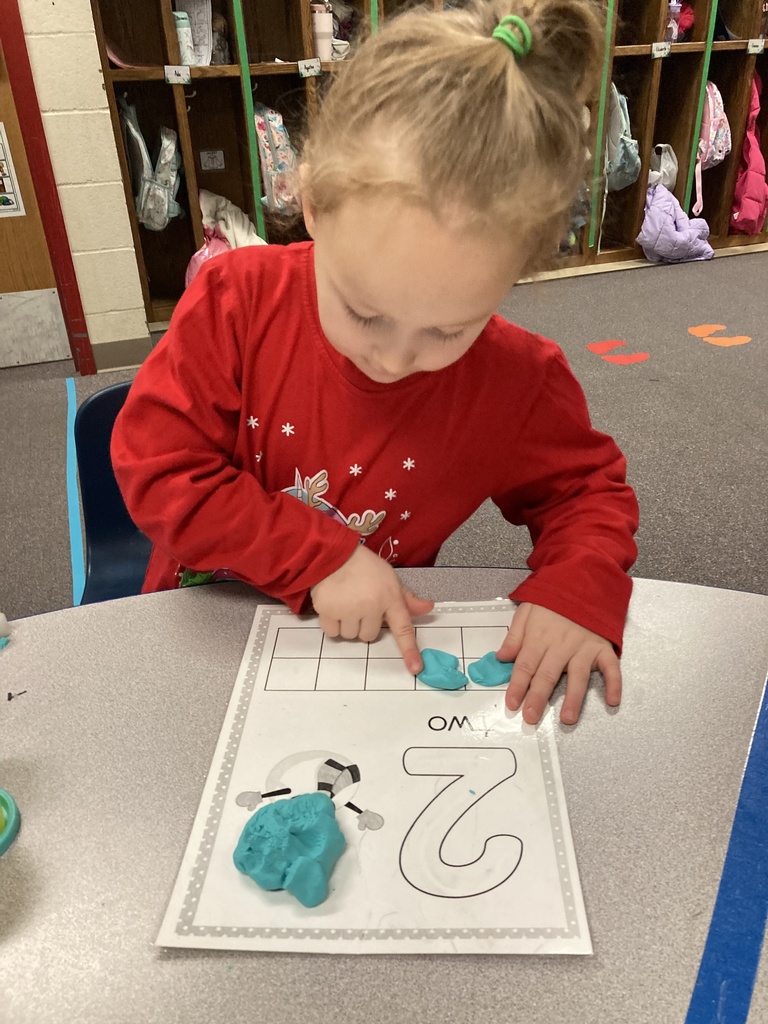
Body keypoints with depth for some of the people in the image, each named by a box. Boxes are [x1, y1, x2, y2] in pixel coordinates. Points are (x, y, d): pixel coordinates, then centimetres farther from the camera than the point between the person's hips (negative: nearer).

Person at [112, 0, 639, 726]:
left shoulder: (518, 381, -14)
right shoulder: (238, 299, -15)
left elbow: (588, 489, 1)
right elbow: (156, 466, -14)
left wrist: (579, 590, -18)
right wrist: (318, 557, -21)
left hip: (378, 646, 1)